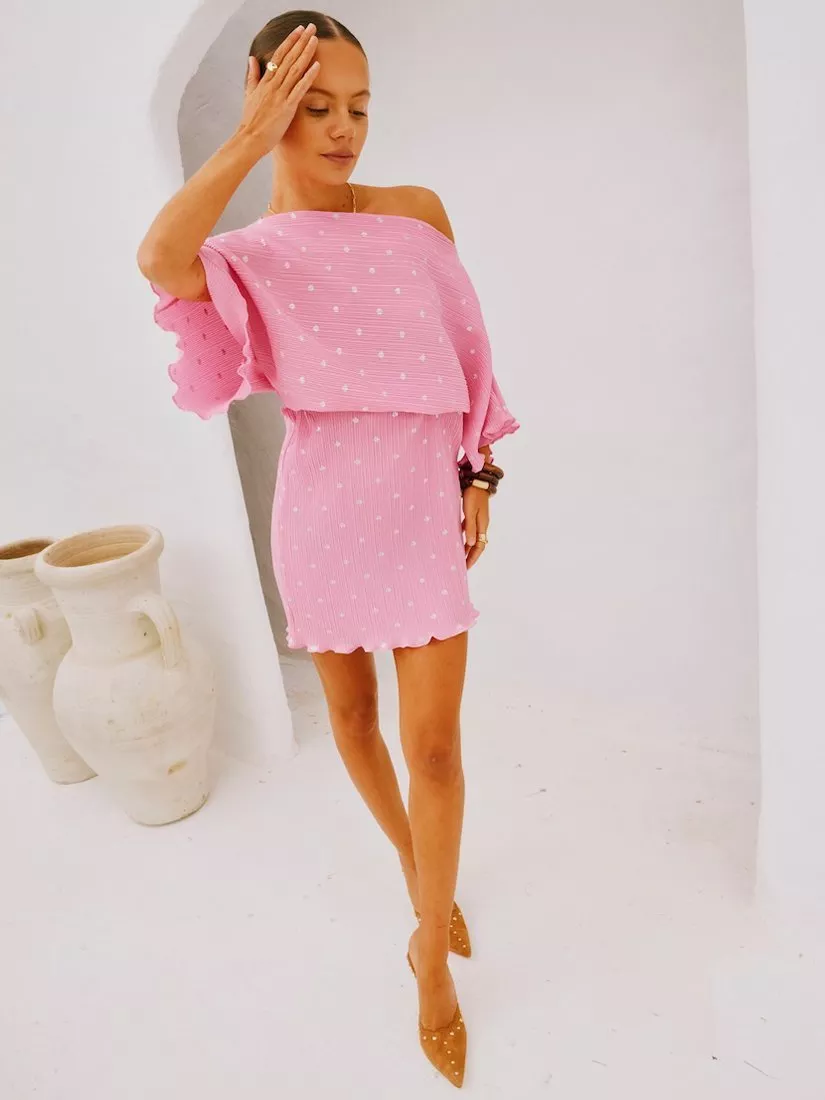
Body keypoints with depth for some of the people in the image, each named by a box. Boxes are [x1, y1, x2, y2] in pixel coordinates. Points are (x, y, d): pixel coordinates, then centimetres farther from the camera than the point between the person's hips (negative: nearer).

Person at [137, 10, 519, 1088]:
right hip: (323, 503, 1)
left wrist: (480, 477, 4)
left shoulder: (419, 212, 6)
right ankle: (415, 867, 45)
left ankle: (433, 952, 23)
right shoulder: (244, 254, 2)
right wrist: (250, 140, -14)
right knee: (351, 713, 15)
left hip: (424, 496, 0)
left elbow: (466, 352, 8)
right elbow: (158, 256, -23)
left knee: (434, 737, -1)